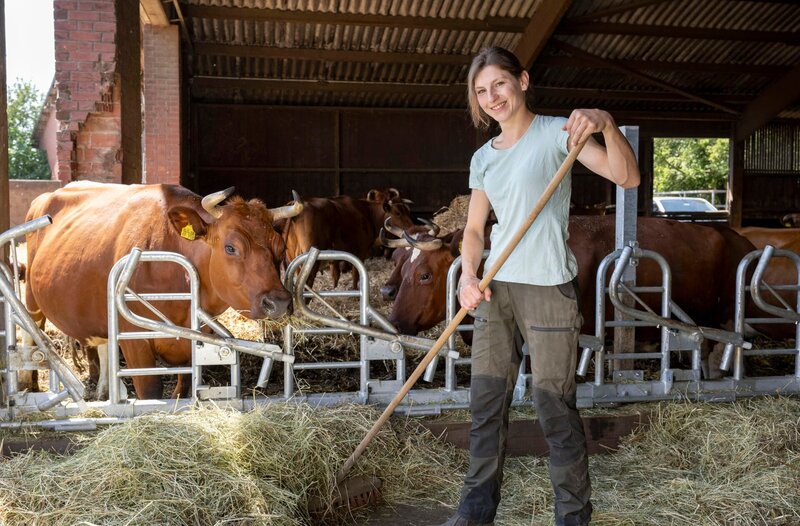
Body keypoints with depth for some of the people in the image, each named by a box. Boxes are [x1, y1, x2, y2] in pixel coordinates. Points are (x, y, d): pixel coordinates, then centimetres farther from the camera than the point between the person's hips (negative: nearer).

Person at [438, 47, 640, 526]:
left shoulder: (557, 133, -3)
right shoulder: (483, 158, 13)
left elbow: (628, 178, -13)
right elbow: (475, 229, 14)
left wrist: (607, 124, -30)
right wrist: (468, 275, -5)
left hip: (548, 287, -6)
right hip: (495, 288, 6)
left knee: (555, 406, -3)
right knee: (486, 402, 9)